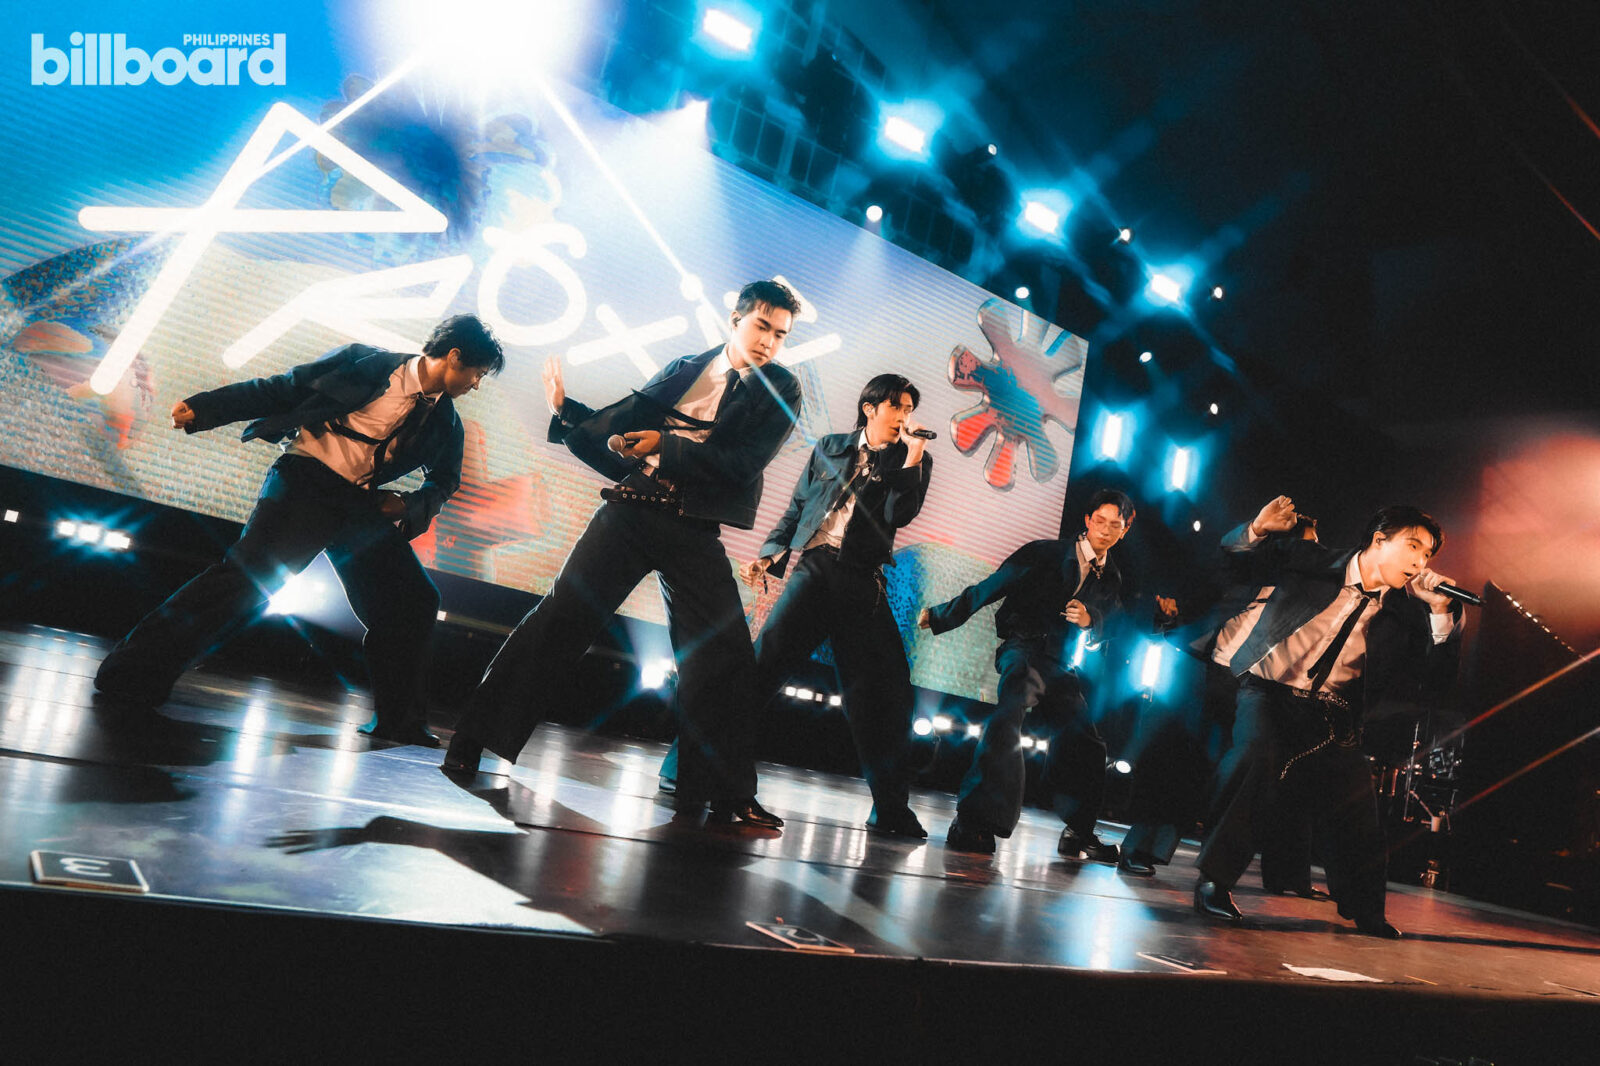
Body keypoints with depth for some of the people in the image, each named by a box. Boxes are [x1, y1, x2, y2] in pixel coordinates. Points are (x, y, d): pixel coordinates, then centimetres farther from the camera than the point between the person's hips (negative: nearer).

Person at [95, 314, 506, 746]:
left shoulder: (445, 425, 10)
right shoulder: (365, 363, -2)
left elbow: (445, 479, 25)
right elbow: (279, 390, 2)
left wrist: (409, 504, 4)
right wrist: (203, 409, -4)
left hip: (362, 505, 5)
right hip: (307, 481, -5)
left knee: (416, 602, -1)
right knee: (251, 573, -22)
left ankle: (398, 720, 13)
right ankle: (135, 672, -12)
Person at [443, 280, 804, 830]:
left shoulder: (780, 389, 6)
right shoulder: (684, 368, 14)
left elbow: (744, 463, -8)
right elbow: (617, 427, 16)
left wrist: (666, 445, -15)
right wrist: (565, 410, 1)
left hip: (695, 532, -1)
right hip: (631, 511, 1)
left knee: (722, 656, -4)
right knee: (559, 616, -4)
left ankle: (728, 794, 10)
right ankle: (470, 743, 7)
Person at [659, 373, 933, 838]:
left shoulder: (910, 461, 15)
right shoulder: (830, 447, 16)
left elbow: (901, 513, -2)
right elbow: (796, 508, 17)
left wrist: (913, 455, -8)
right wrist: (770, 554, 4)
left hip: (863, 582, 1)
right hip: (815, 567, -1)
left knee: (886, 688, -3)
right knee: (764, 661, -14)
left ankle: (891, 809, 8)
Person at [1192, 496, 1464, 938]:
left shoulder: (1405, 612, 6)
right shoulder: (1313, 563, 0)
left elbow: (1434, 680, 0)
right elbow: (1236, 559, 7)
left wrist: (1441, 614, -10)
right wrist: (1257, 530, -15)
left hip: (1330, 714, 4)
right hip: (1269, 690, -3)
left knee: (1355, 794, -8)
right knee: (1258, 751, -32)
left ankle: (1367, 914, 22)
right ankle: (1214, 880, -21)